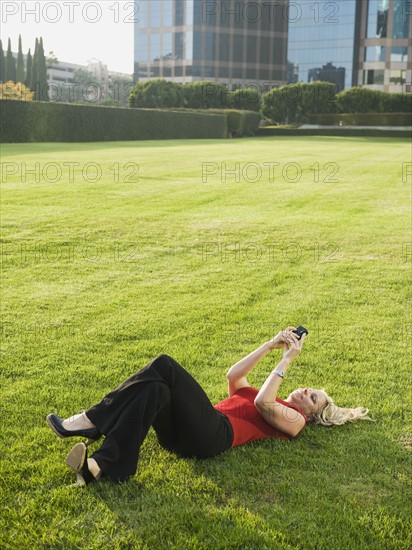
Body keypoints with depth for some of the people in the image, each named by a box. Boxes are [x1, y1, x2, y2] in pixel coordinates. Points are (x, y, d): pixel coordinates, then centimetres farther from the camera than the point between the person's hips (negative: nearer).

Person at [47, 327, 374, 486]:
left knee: (165, 366, -22)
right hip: (186, 437, 7)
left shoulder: (295, 421, 15)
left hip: (212, 436, -7)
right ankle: (99, 466, -35)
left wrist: (288, 359, 2)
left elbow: (263, 403, -6)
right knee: (157, 391, -26)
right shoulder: (259, 397, 37)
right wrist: (272, 345, 21)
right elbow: (233, 376, 22)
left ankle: (91, 422, -30)